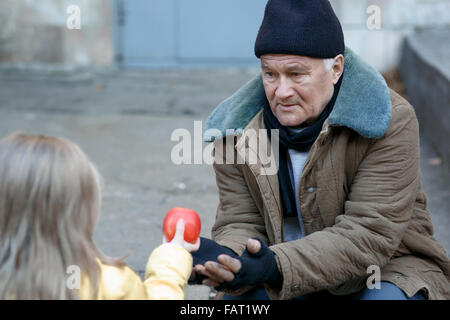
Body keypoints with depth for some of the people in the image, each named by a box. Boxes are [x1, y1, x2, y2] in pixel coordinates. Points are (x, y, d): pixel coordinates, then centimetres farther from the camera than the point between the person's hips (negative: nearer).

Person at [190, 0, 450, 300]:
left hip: (390, 269, -2)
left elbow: (369, 235, -26)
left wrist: (276, 267, -40)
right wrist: (226, 260, -33)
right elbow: (239, 222, -7)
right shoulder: (238, 129, -7)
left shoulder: (390, 121, -20)